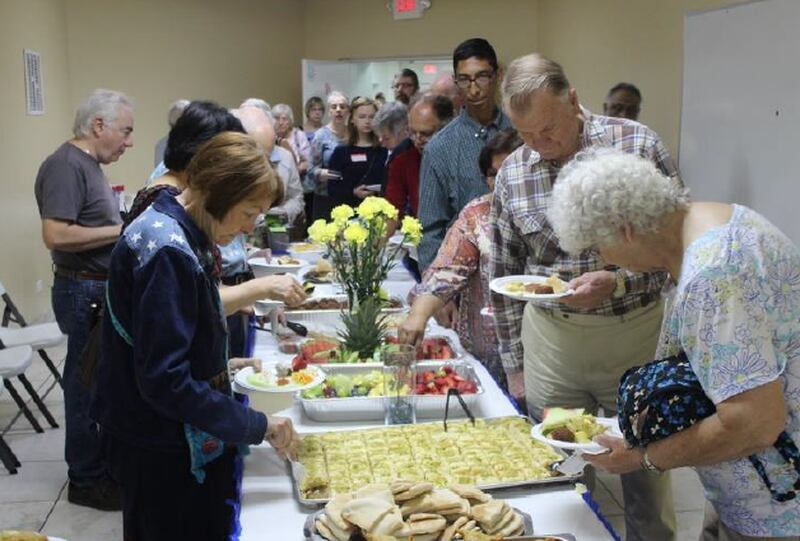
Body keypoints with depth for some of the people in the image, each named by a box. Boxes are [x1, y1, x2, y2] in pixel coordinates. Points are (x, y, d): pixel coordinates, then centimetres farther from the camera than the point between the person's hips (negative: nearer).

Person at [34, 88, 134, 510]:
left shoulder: (88, 164, 12)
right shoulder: (65, 165, -18)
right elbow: (56, 235, -28)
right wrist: (121, 230, -21)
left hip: (101, 290, 10)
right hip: (83, 293, -10)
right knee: (87, 385, 2)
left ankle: (104, 461, 34)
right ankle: (86, 480, 16)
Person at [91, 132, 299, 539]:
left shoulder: (178, 232, 4)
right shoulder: (167, 252, -26)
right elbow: (164, 381, -29)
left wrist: (220, 366, 8)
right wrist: (257, 425, -23)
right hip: (163, 450, -9)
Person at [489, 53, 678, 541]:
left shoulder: (638, 145, -9)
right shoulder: (511, 174, -1)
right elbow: (504, 275, 7)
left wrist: (617, 282, -22)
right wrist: (514, 365, 8)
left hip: (636, 333, -2)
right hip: (550, 338, 2)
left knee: (647, 473, 11)